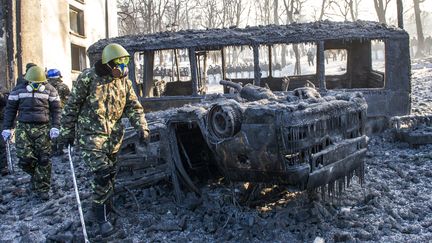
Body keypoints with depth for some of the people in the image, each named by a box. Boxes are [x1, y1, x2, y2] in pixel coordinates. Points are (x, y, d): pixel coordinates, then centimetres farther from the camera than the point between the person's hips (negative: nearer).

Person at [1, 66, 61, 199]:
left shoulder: (50, 90, 2)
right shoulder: (18, 90, 4)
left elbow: (56, 109, 5)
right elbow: (10, 109, 9)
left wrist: (55, 127, -4)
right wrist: (6, 128, 5)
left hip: (43, 128, 0)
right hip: (23, 128, 1)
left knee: (44, 160, -3)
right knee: (25, 158, -8)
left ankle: (42, 189, 9)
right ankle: (35, 174, 25)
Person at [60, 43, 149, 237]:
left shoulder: (124, 81, 4)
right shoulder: (88, 78, -11)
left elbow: (133, 107, 5)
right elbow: (72, 106, -4)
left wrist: (141, 126, -11)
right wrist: (67, 132, -1)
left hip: (113, 137, 5)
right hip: (90, 135, -5)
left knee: (110, 175, 13)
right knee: (103, 173, -14)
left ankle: (106, 207, 33)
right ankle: (102, 217, 0)